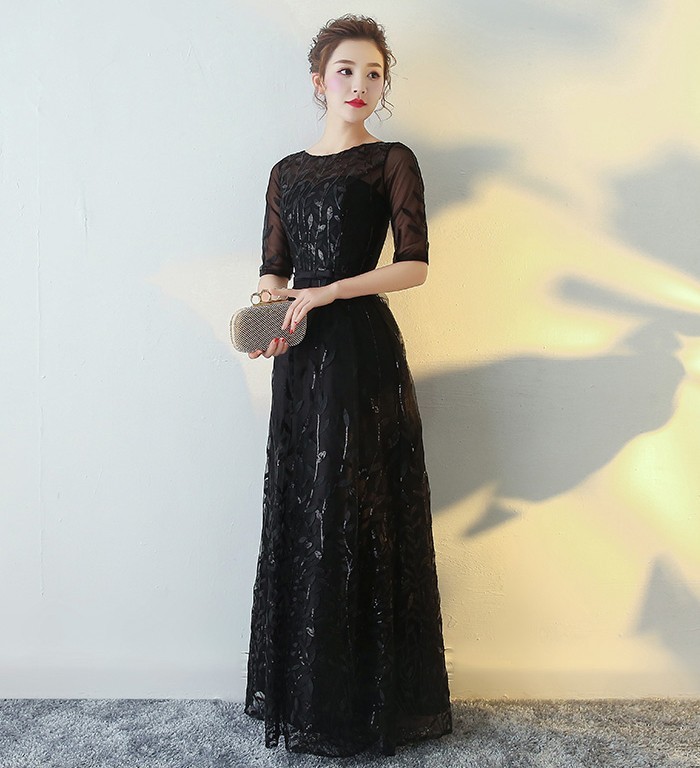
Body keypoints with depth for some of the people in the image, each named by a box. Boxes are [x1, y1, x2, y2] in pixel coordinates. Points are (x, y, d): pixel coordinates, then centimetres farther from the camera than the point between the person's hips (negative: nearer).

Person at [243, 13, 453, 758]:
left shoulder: (392, 161, 2)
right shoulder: (287, 172, 16)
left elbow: (414, 265, -7)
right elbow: (273, 271, 12)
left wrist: (325, 293, -15)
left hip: (364, 352, -5)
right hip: (301, 359, 5)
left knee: (361, 517, -1)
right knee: (298, 516, 8)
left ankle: (371, 697, 15)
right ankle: (303, 693, 23)